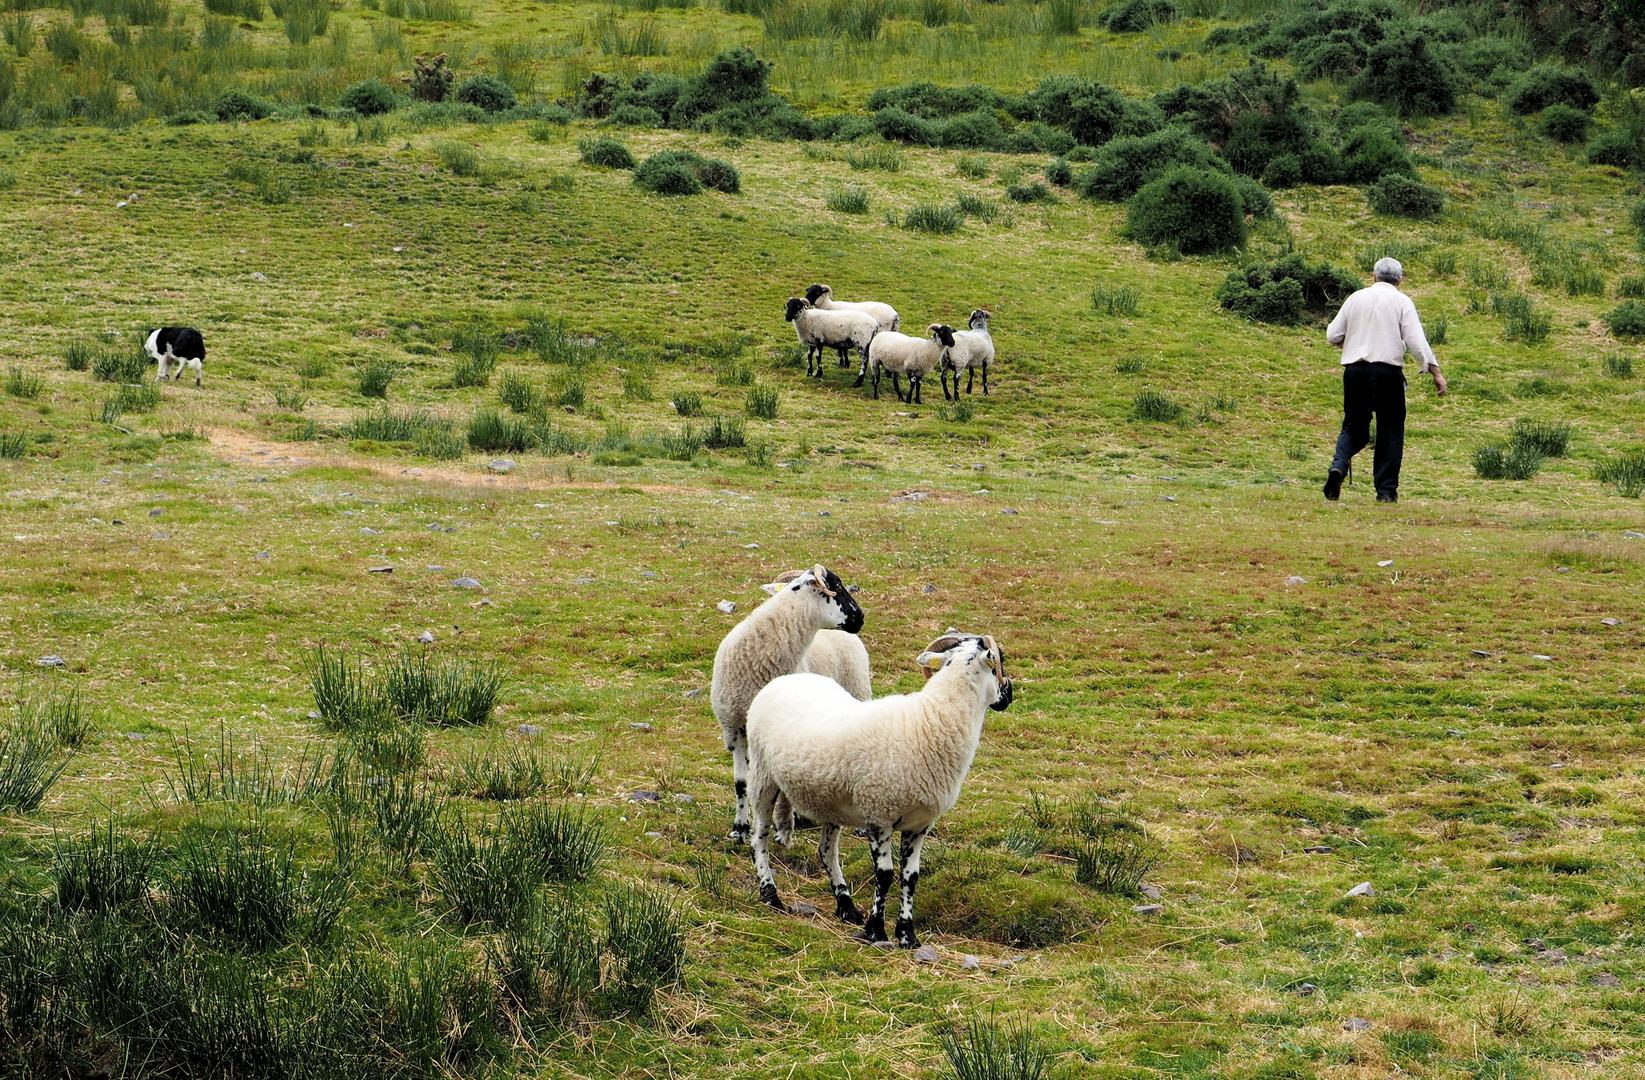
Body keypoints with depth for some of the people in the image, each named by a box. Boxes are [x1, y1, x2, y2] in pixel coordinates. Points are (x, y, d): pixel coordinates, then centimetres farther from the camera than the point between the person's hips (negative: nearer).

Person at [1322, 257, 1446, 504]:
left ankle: (1339, 465, -16)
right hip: (1387, 370, -3)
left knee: (1354, 426, 12)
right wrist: (1435, 371, -6)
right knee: (1390, 430, 6)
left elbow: (1332, 335, 12)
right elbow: (1416, 339, -8)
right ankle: (1386, 490, 4)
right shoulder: (1401, 302, 1)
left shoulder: (1356, 298, 10)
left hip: (1354, 370, 3)